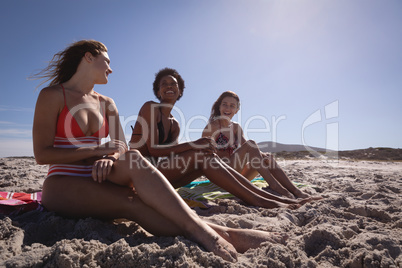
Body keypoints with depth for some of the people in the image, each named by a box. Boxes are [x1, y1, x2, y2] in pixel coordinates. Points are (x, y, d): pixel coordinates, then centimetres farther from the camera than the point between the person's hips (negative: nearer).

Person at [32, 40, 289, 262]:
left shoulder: (106, 103, 14)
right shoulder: (52, 95, -1)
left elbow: (121, 148, 6)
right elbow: (42, 154, -10)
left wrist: (108, 158, -18)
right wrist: (98, 149, -18)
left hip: (96, 179, 3)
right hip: (62, 187, -2)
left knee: (132, 159, -32)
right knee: (133, 203, -33)